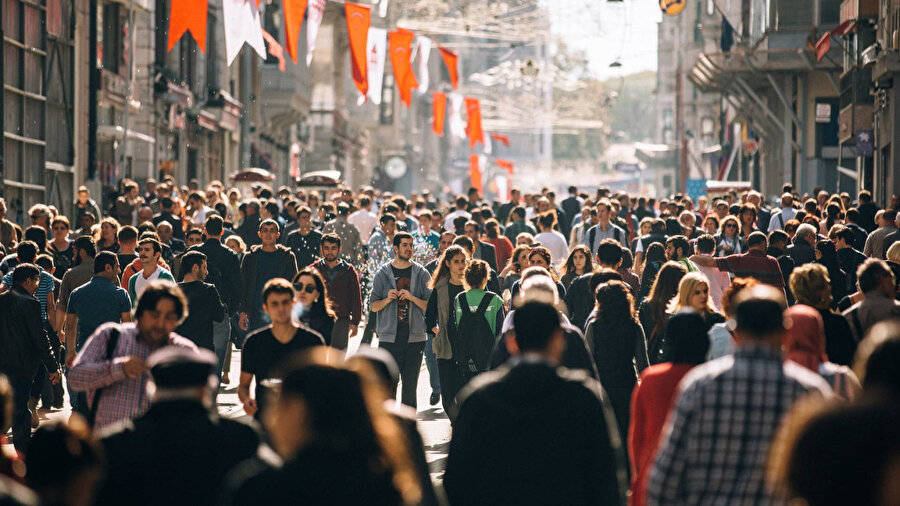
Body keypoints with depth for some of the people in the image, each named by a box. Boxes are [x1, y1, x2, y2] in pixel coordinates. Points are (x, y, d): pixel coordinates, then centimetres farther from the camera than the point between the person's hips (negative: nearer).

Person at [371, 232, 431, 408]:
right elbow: (374, 306, 8)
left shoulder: (421, 274, 7)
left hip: (415, 337, 1)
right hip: (389, 336, -1)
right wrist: (388, 299, -11)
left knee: (410, 383, 4)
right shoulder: (383, 274, 6)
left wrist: (412, 298, -12)